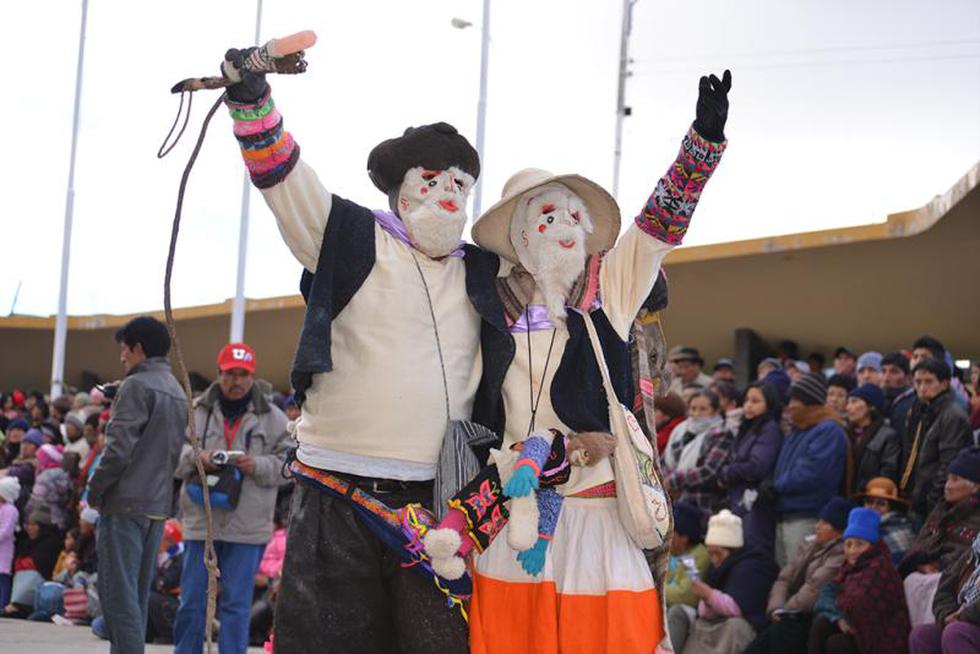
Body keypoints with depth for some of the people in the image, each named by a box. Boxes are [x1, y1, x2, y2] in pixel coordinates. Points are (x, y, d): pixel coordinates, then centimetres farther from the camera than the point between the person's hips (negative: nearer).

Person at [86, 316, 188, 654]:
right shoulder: (179, 392, 17)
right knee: (137, 594, 13)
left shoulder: (136, 385, -10)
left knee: (118, 592, -7)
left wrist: (95, 490, -6)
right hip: (158, 505, 9)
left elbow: (119, 448, -17)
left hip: (125, 502, -9)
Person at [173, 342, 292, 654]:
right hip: (201, 521, 1)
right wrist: (196, 457, -14)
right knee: (192, 600, 7)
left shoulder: (273, 418, 4)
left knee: (237, 603, 3)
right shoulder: (195, 411, 6)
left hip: (247, 526, -1)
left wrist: (257, 466, -15)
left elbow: (286, 464, 2)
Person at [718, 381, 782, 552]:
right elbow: (734, 460, 18)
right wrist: (726, 474, -3)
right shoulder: (747, 429, 19)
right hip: (738, 505, 9)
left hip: (756, 507, -8)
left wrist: (725, 474, -2)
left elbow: (756, 467, -15)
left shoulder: (770, 430, -7)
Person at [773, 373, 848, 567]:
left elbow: (810, 474, -20)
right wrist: (772, 485, 3)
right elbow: (782, 468, 23)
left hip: (807, 520, -9)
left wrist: (778, 485, -8)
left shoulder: (829, 431, -10)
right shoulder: (796, 431, 20)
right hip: (784, 516, 9)